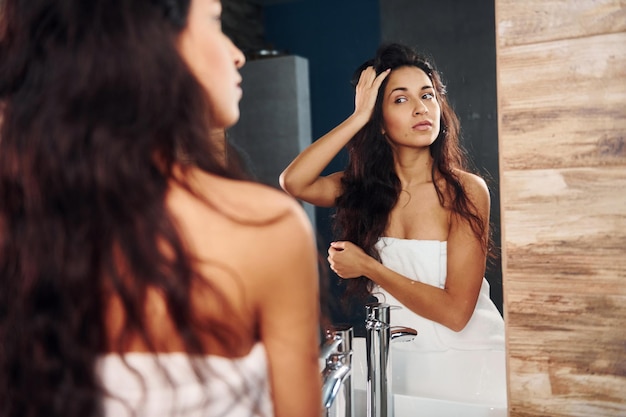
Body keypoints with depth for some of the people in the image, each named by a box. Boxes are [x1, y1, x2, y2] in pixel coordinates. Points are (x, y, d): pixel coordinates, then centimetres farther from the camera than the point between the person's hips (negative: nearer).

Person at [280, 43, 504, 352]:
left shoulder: (466, 190, -9)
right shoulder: (365, 186, 3)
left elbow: (455, 311, -14)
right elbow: (293, 182, -14)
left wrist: (366, 266, -10)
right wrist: (359, 117, -12)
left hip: (469, 353, -3)